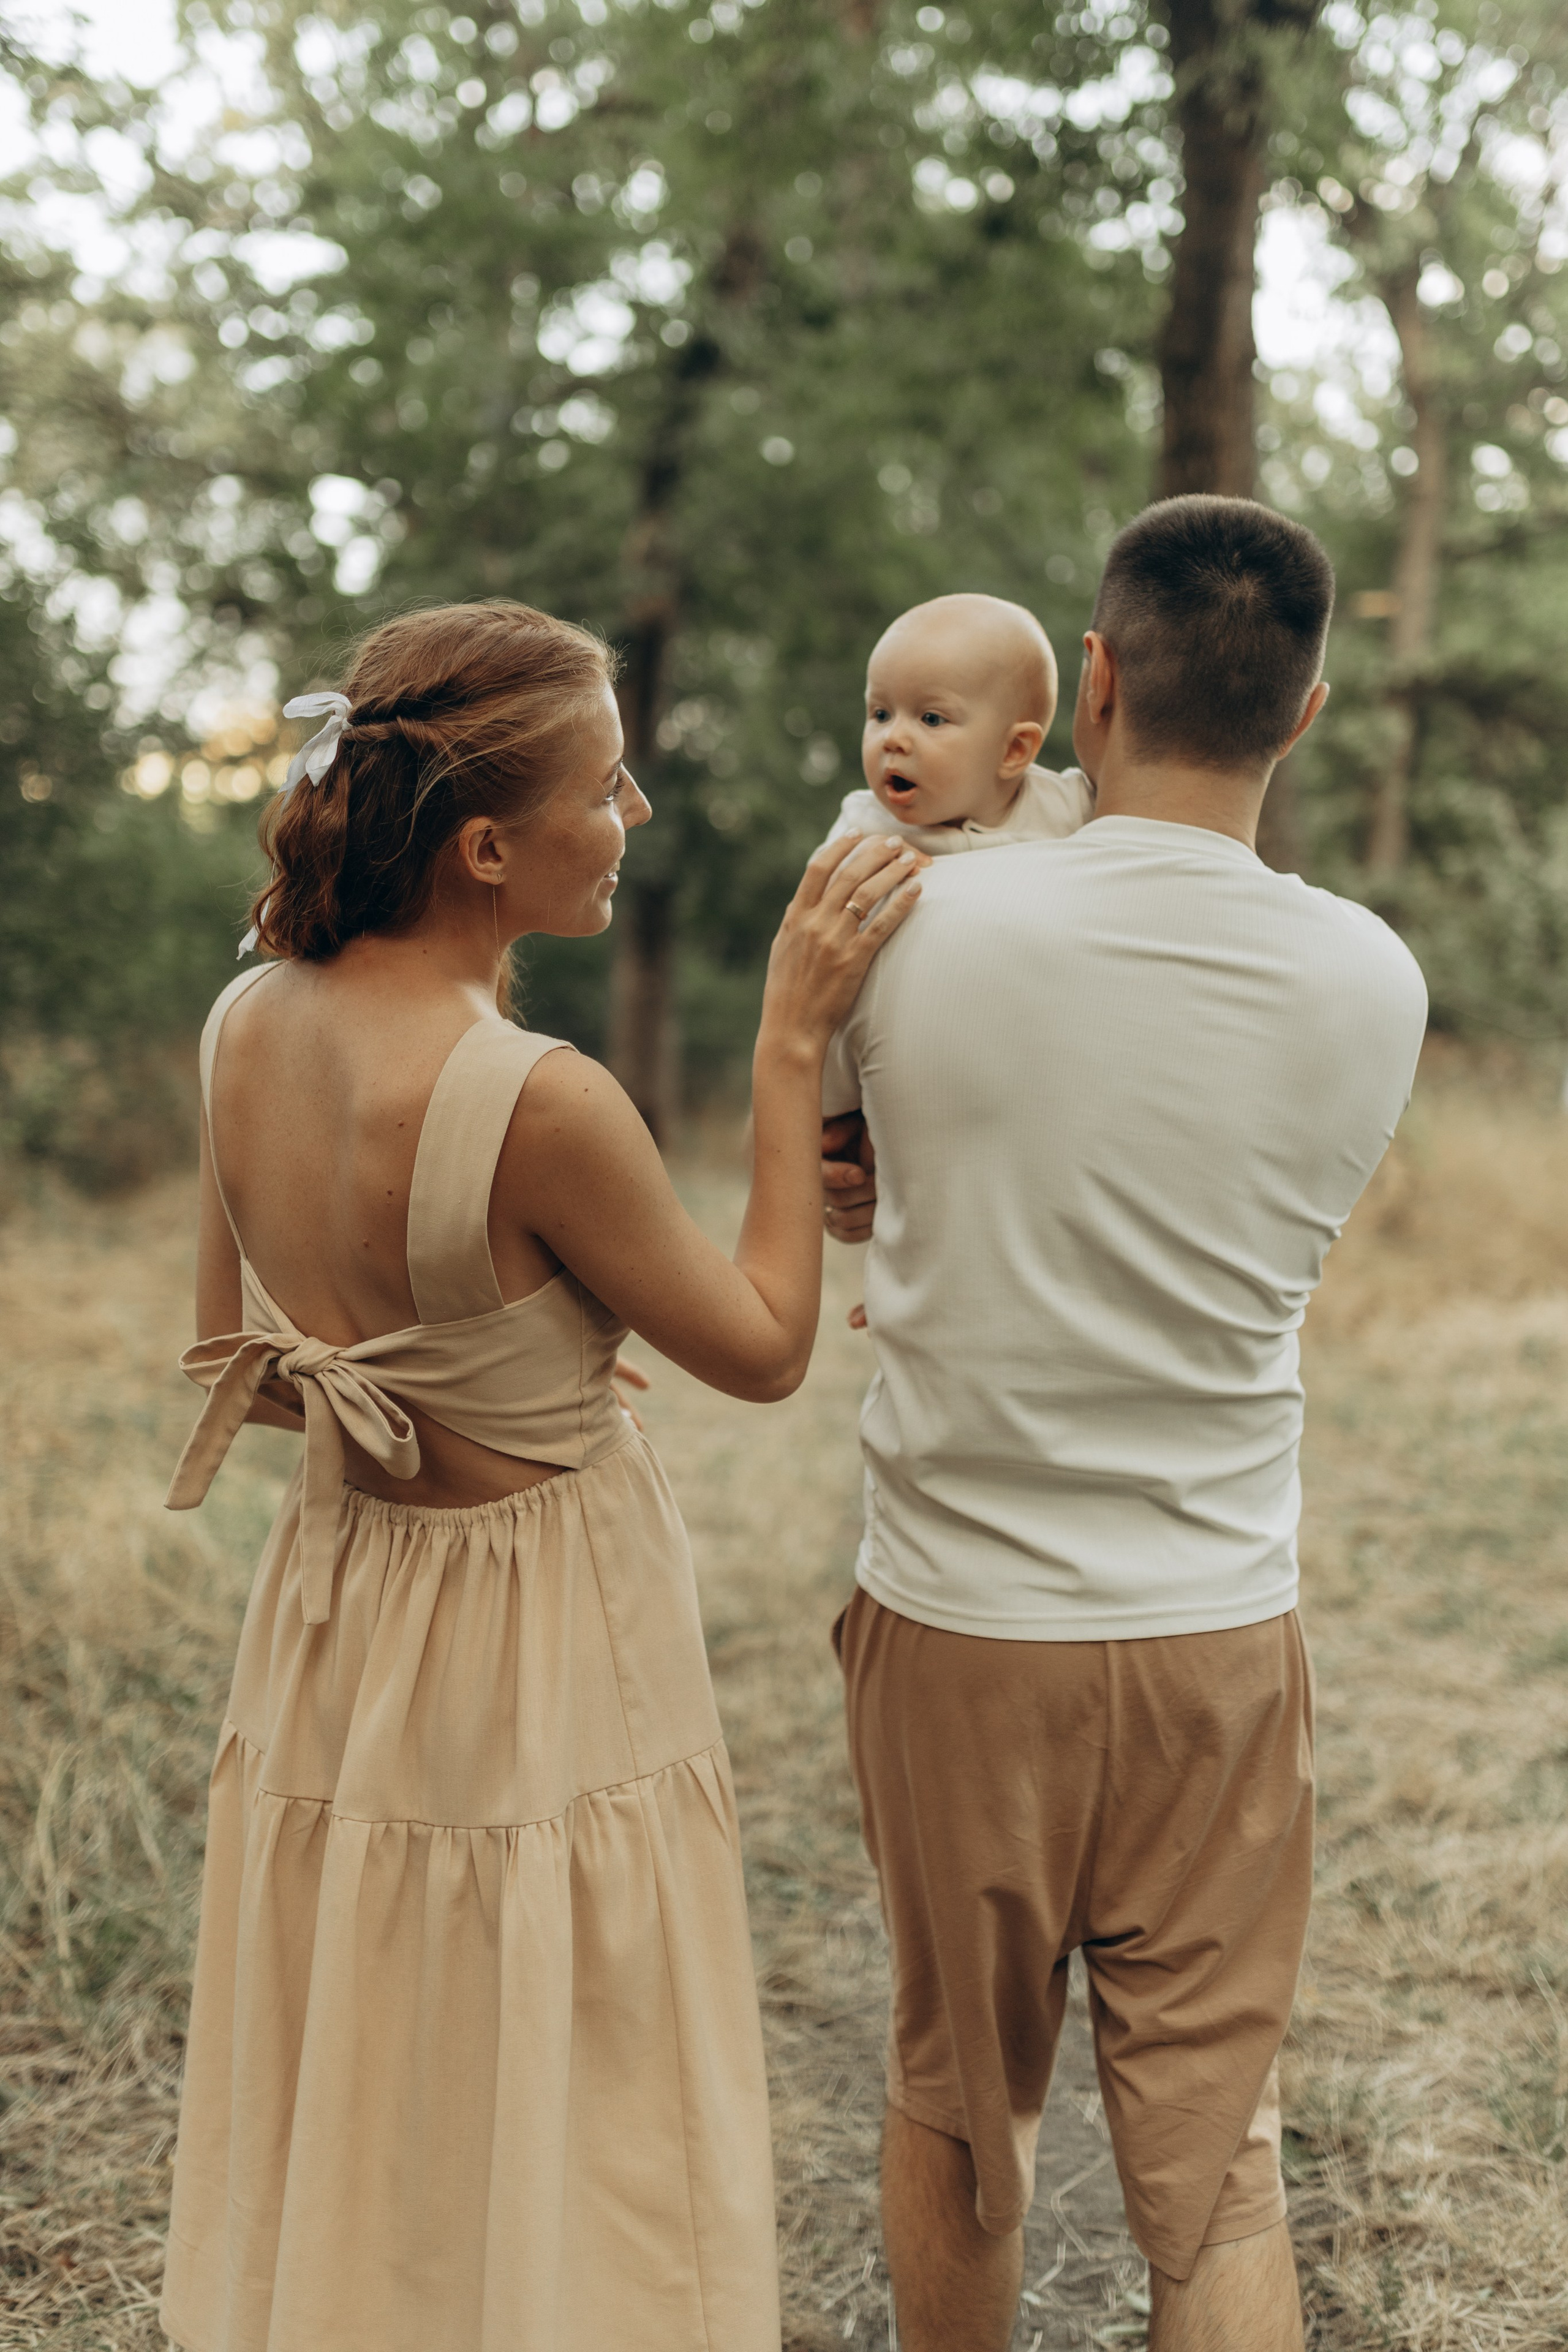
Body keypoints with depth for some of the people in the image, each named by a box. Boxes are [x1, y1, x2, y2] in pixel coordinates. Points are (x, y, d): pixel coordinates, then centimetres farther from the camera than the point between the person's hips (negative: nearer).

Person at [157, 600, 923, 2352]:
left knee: (348, 2151, 25)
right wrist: (793, 1040, -12)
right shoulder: (539, 1103, -28)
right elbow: (763, 1350, -12)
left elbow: (230, 1361, 6)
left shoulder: (247, 1026, -5)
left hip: (327, 1630, 7)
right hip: (538, 1673, -7)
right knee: (549, 2173, 14)